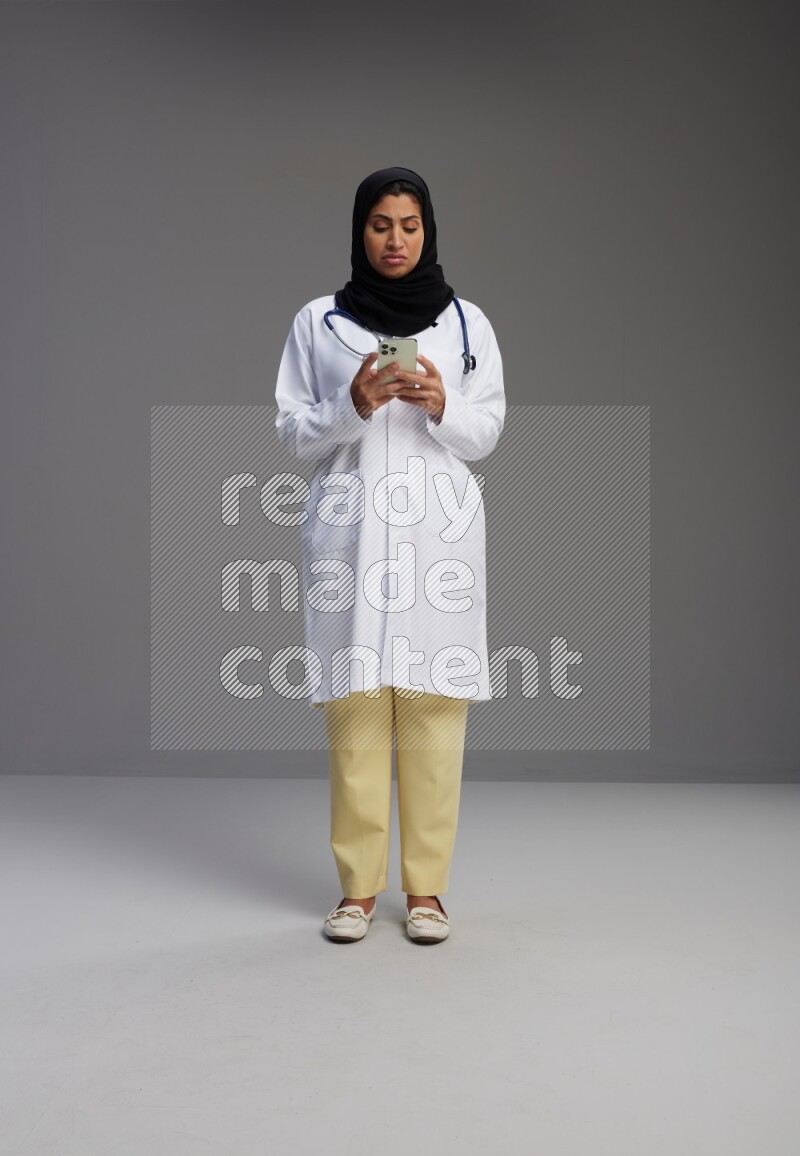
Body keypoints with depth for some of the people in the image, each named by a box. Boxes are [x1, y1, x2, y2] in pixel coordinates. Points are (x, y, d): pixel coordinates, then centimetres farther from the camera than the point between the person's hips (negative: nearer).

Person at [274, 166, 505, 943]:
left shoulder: (467, 322, 10)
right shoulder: (317, 321, 8)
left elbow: (487, 434, 9)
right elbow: (292, 433, 6)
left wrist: (442, 406, -11)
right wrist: (352, 405, -12)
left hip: (440, 531, 1)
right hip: (349, 530, 0)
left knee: (433, 706, -1)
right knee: (355, 706, -2)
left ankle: (425, 886, 10)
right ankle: (358, 886, 10)